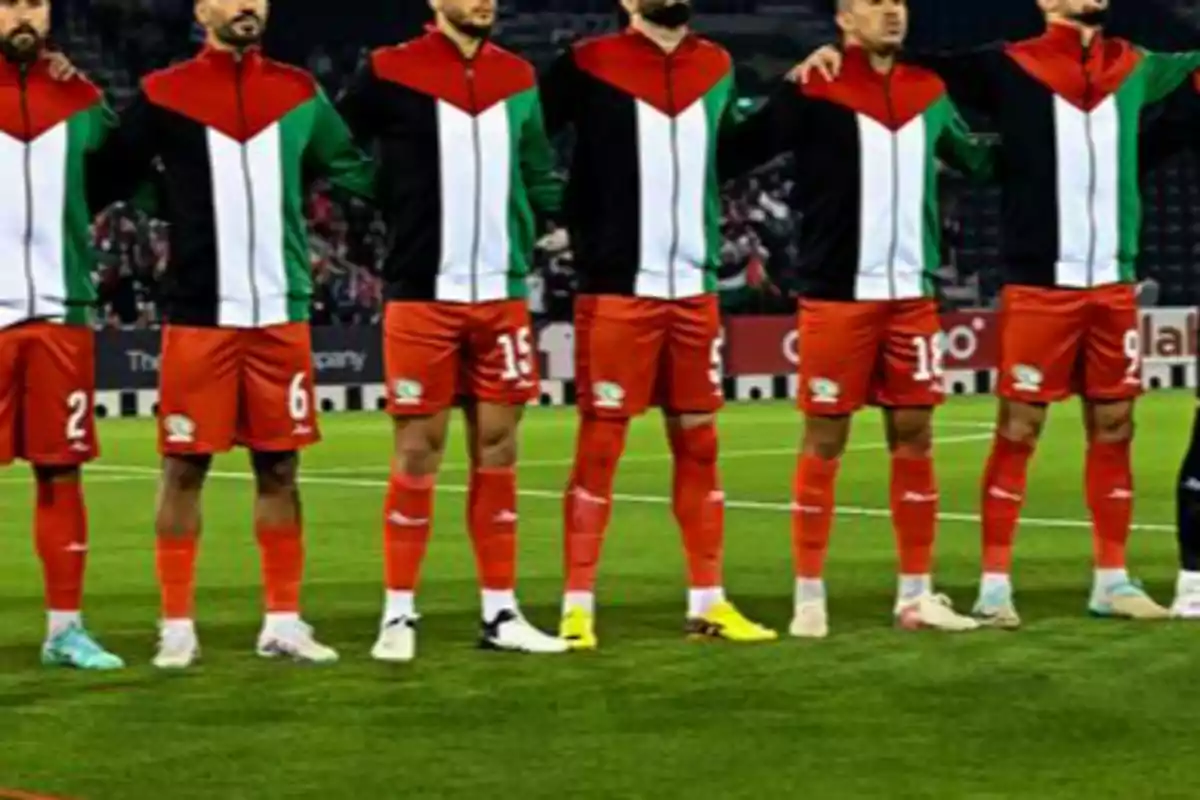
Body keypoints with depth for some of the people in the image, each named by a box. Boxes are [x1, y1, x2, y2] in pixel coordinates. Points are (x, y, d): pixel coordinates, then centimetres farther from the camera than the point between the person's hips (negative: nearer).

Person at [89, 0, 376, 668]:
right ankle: (178, 626, 8)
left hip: (282, 312, 3)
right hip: (198, 313, -3)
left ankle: (284, 622, 14)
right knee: (185, 467, 1)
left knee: (280, 467, 7)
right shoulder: (165, 95, 0)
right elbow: (110, 180, 5)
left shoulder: (298, 93, 9)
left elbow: (361, 171, 17)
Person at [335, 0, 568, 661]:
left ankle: (500, 612, 12)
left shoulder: (517, 79, 11)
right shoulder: (391, 74, -4)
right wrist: (394, 221, -3)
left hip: (502, 295, 4)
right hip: (422, 295, -4)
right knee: (418, 449, -1)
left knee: (497, 445, 6)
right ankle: (399, 614, 7)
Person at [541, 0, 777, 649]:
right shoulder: (590, 66, -6)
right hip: (615, 289, -5)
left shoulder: (716, 68, 10)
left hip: (694, 289, 5)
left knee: (699, 444, 8)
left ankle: (707, 602, 15)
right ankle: (578, 607, 1)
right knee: (600, 444, -3)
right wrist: (582, 230, -5)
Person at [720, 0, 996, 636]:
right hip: (836, 296, -5)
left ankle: (916, 594, 15)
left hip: (912, 295, 5)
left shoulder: (928, 93, 10)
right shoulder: (814, 93, -7)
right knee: (824, 442, 0)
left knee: (914, 436, 7)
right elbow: (731, 154, -9)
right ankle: (809, 599, 8)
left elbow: (974, 160, 27)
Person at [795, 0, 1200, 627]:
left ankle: (1112, 580, 16)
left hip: (1113, 286, 4)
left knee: (1113, 428, 7)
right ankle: (995, 583, 2)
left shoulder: (1134, 67, 12)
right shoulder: (1009, 67, -2)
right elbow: (918, 64, 1)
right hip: (1037, 287, -4)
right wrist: (840, 52, -12)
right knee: (1018, 429, -3)